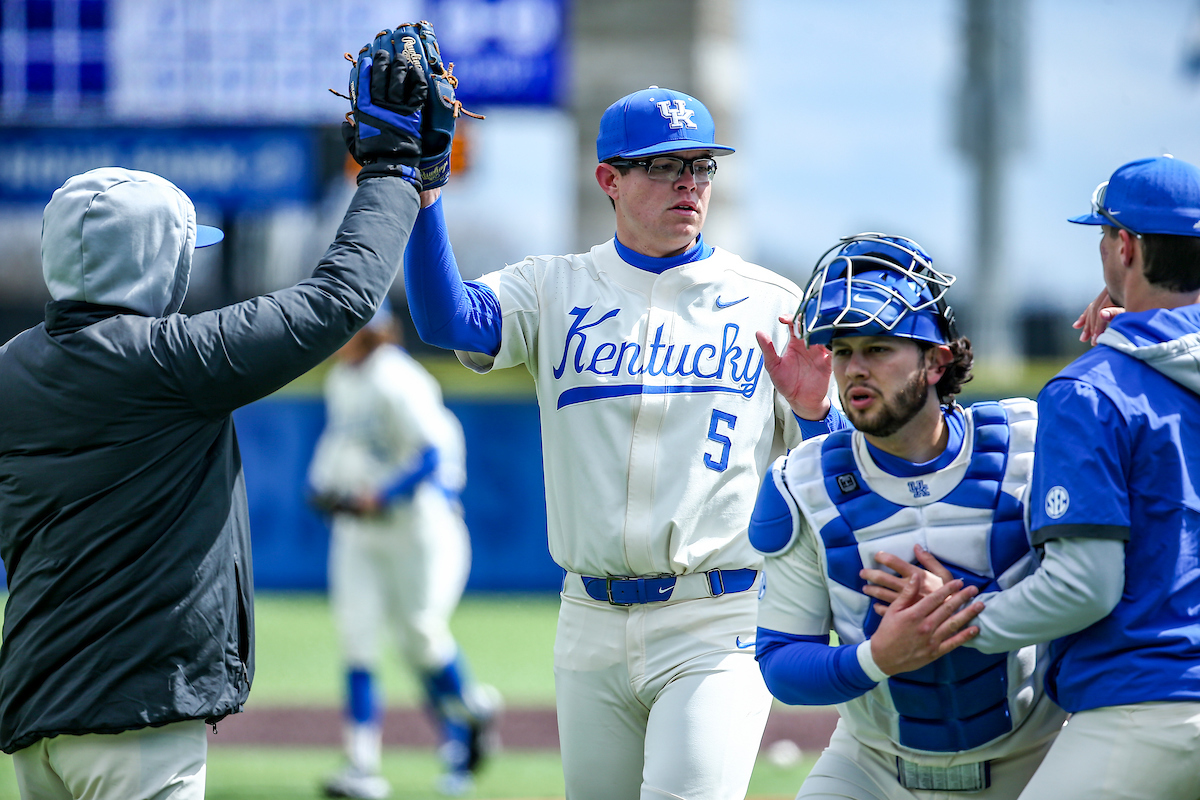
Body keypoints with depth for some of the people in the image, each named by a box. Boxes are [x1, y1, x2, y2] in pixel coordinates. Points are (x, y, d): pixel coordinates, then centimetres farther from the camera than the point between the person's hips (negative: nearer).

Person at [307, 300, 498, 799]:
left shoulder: (396, 382, -19)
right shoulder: (340, 380, 8)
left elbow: (433, 452, -23)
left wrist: (381, 496, -26)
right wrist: (321, 485, 8)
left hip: (415, 520, -8)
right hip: (357, 530, 8)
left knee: (420, 636, -5)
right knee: (355, 636, -3)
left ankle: (470, 710, 25)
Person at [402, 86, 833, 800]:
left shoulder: (770, 304, 5)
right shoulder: (556, 290, 8)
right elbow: (447, 319, -13)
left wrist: (811, 410, -16)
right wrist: (422, 185, -24)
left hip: (721, 628, -3)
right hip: (593, 627, 3)